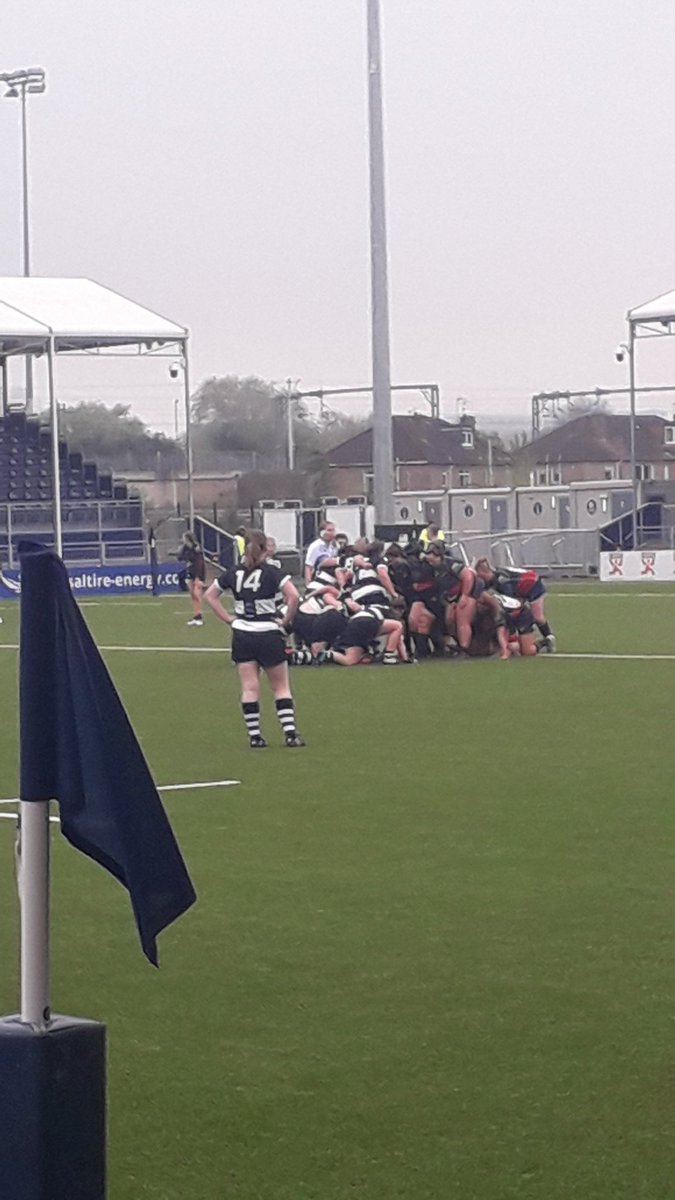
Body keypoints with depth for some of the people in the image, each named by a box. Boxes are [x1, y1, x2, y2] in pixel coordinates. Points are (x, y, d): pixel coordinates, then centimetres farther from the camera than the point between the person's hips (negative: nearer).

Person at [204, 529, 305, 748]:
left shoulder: (233, 573, 3)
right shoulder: (272, 573, -9)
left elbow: (210, 596, 12)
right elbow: (294, 596, -21)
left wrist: (229, 619, 9)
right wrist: (286, 620, -7)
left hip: (242, 635, 3)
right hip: (269, 634, -3)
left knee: (249, 688, 5)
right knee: (281, 687, 7)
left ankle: (254, 736, 4)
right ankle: (290, 732, 0)